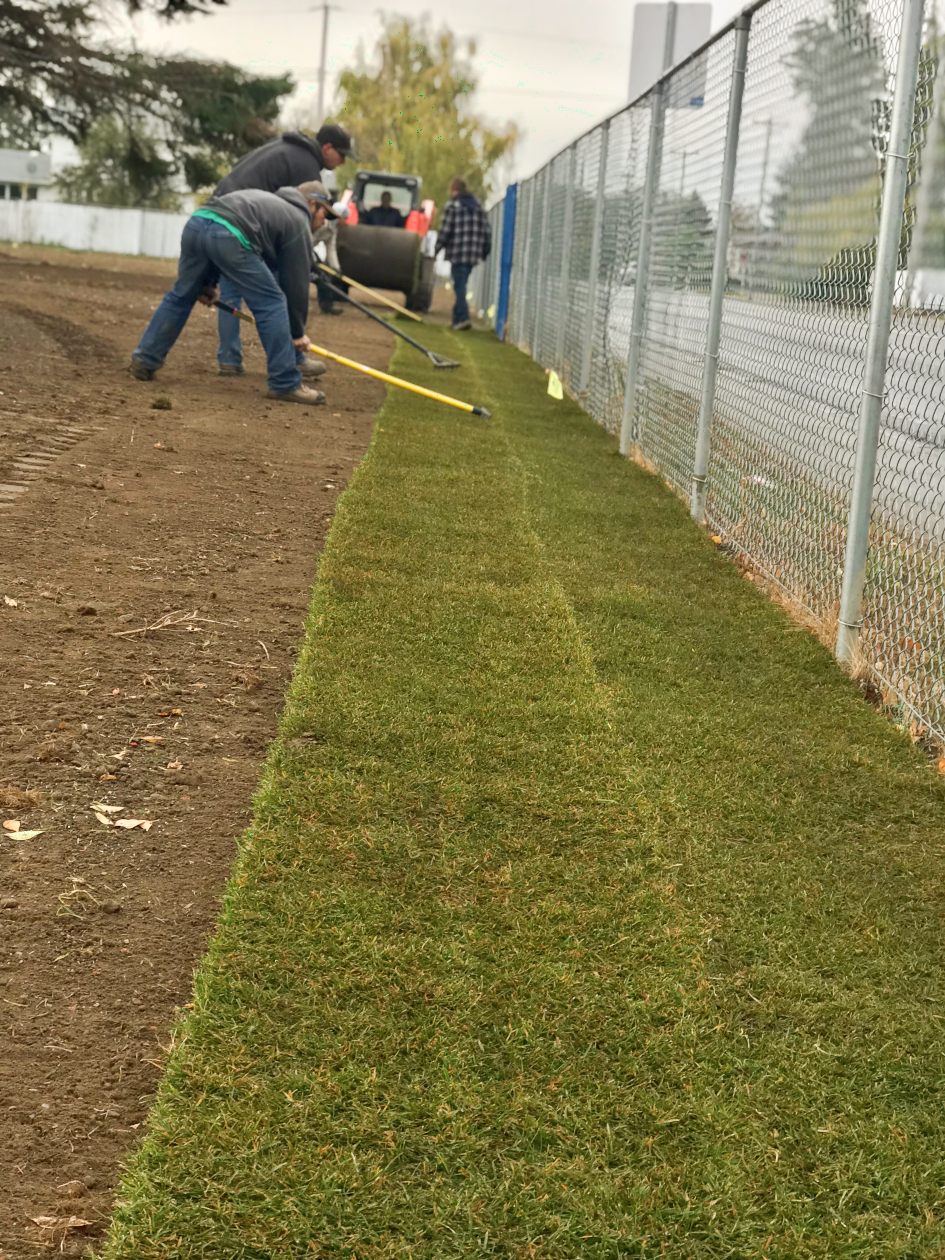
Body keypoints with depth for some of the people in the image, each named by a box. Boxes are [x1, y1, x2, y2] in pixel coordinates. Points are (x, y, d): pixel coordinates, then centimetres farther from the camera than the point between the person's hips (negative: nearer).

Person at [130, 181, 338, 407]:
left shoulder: (268, 200, 39)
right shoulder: (298, 223, 18)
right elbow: (296, 281, 16)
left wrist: (207, 283, 38)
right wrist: (298, 333, 26)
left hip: (196, 222, 8)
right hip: (228, 236, -7)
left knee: (181, 296, 23)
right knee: (271, 303, 3)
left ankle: (144, 361, 28)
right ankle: (286, 384, 4)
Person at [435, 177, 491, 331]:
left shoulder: (453, 207, -5)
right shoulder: (478, 207, 15)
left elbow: (445, 230, -9)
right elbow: (487, 230, 13)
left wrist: (438, 247, 4)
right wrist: (485, 251, 19)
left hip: (457, 252, -6)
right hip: (473, 255, 6)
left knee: (459, 285, -7)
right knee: (461, 285, 16)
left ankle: (463, 317, -19)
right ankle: (457, 317, 18)